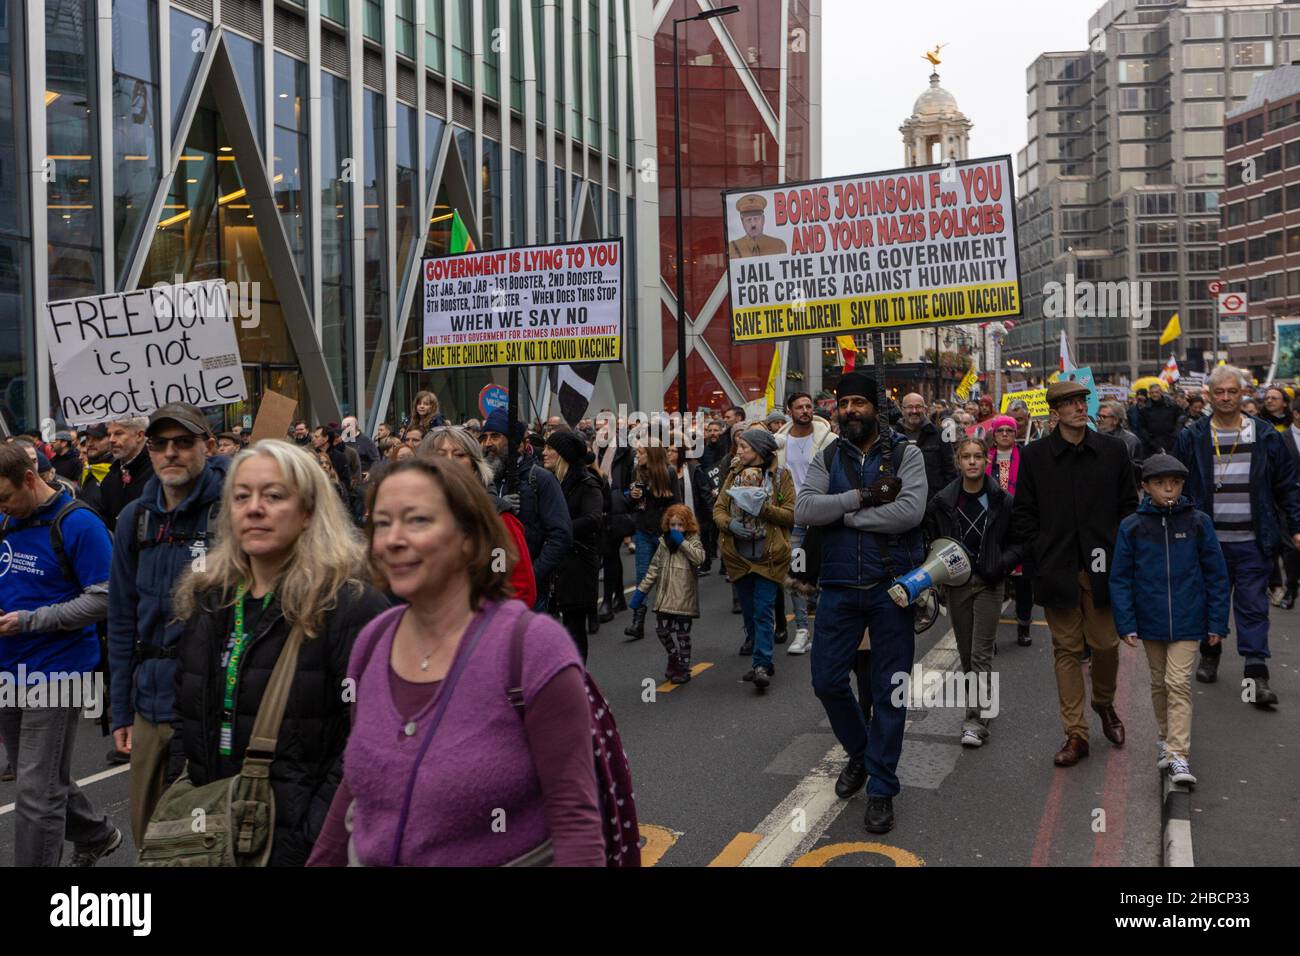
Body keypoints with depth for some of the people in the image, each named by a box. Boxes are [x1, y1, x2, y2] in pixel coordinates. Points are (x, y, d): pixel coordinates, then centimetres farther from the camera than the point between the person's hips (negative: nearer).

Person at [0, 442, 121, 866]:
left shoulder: (77, 523, -13)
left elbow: (104, 597, -17)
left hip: (55, 670, -8)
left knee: (37, 792, -3)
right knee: (44, 780, 21)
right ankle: (97, 836, 41)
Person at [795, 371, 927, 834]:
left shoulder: (905, 453, -2)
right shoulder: (827, 459, 6)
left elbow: (911, 511, -19)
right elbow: (803, 510, -10)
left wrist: (842, 514, -14)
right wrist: (863, 496, -19)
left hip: (890, 587, -3)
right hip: (839, 587, 3)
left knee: (889, 691, 4)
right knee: (827, 680, 7)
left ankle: (881, 788, 18)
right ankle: (859, 752, 35)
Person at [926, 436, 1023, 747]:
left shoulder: (1002, 500, -4)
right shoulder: (942, 501, 0)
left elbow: (1018, 542, 2)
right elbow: (930, 540, 9)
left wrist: (1002, 564, -13)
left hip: (988, 583, -2)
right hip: (956, 582, 3)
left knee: (981, 654, -7)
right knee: (966, 653, 10)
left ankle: (977, 720, -6)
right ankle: (980, 707, 26)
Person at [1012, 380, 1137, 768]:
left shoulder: (1113, 450, 5)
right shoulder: (1034, 456, 1)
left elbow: (1128, 504, 10)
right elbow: (1022, 513, 5)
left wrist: (1118, 550, 1)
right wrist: (1040, 553, -3)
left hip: (1101, 566, 1)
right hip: (1057, 570, -1)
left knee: (1105, 644, 5)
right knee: (1067, 649, 4)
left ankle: (1104, 703, 36)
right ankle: (1076, 734, 11)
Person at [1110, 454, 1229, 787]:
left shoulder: (1198, 523, -4)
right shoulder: (1132, 527, -4)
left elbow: (1216, 574, 1)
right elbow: (1120, 578, -1)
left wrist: (1217, 622, 0)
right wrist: (1126, 623, -5)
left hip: (1187, 621, -2)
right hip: (1150, 621, 2)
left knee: (1179, 684, -8)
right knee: (1159, 682, 16)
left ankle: (1178, 755, -5)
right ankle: (1165, 736, 36)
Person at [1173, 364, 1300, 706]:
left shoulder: (1265, 436, 4)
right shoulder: (1192, 438, 1)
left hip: (1252, 540, 0)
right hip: (1209, 539, 0)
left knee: (1253, 607, 0)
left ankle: (1256, 675, 3)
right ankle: (1209, 655, 33)